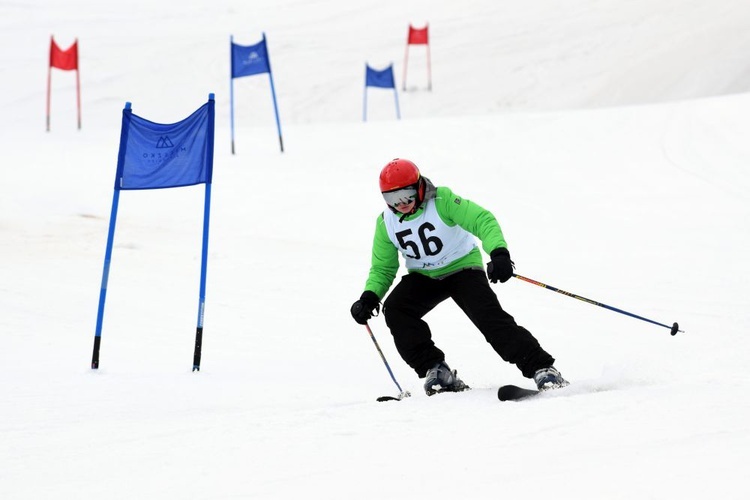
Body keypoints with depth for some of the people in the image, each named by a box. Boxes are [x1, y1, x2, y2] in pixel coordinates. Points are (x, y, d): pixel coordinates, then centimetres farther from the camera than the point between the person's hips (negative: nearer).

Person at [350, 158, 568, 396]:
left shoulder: (442, 201, -21)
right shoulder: (386, 223, -7)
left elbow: (483, 221, -28)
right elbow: (383, 268, 1)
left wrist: (499, 253, -45)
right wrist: (369, 296, -18)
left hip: (462, 267, -4)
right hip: (423, 277, 4)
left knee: (489, 316, -24)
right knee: (394, 309, -22)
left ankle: (541, 368, -22)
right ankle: (435, 369, -14)